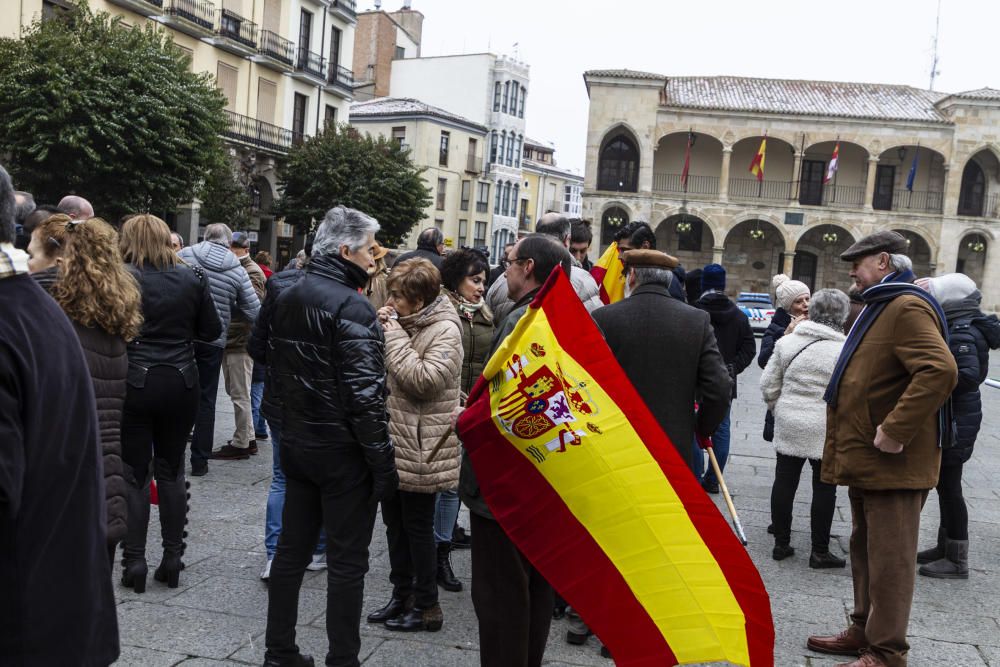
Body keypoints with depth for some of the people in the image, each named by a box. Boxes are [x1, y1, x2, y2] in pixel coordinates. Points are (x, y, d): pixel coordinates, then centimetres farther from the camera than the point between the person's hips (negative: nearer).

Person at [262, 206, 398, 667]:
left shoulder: (286, 300, 8)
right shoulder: (351, 307, -18)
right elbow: (365, 396, -22)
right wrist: (384, 464, -17)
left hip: (296, 444, 8)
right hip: (343, 451, -8)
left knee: (291, 550, 16)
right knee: (346, 561, 2)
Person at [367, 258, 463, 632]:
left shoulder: (444, 331, -15)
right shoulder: (403, 324, 10)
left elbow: (425, 380, -26)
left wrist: (393, 336, -20)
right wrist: (378, 331, -4)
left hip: (420, 448, -8)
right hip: (392, 440, 8)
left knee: (417, 527, 2)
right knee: (395, 523, 16)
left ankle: (427, 606, 16)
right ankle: (402, 595, 30)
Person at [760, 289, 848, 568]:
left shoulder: (787, 341, 2)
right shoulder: (844, 350, -10)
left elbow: (768, 384, 5)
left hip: (788, 423, 4)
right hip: (825, 430, -4)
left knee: (784, 482, 11)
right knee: (824, 488, 6)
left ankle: (781, 543, 20)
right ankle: (819, 551, 13)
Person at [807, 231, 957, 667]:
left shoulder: (907, 307, -16)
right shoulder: (880, 307, 18)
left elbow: (940, 370, -31)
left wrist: (895, 431, -29)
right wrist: (848, 448, 18)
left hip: (893, 462, -11)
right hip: (865, 459, 11)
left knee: (889, 559, -1)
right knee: (865, 549, 19)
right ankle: (864, 630, 33)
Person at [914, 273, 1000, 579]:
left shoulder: (963, 332, -19)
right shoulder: (962, 327, 12)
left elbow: (968, 376, -30)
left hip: (956, 420, -10)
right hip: (953, 417, 10)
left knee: (948, 485, -2)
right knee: (945, 483, 18)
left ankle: (957, 560, 8)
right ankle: (946, 546, 31)